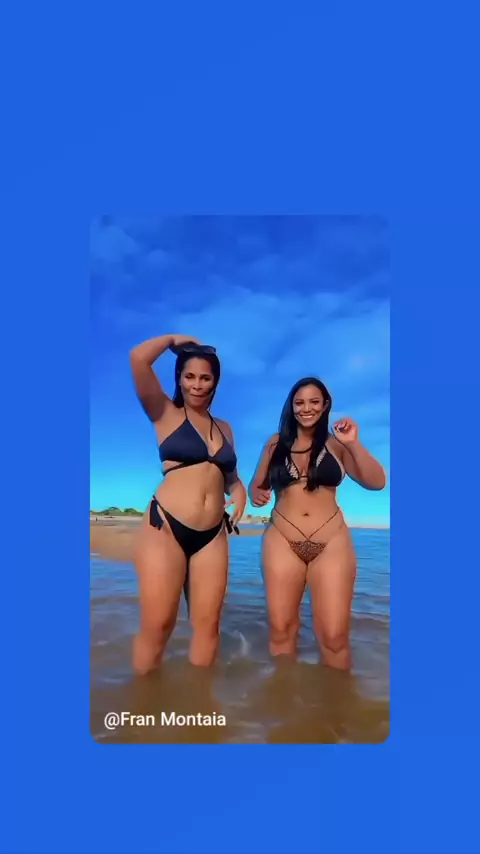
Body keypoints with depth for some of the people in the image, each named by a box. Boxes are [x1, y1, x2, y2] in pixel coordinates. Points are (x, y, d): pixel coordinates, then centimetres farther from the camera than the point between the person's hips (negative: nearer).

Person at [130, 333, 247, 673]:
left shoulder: (224, 427, 16)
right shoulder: (165, 413, 2)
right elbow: (138, 358, -12)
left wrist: (239, 490, 3)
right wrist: (174, 339, 5)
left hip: (213, 534, 5)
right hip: (165, 526, -4)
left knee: (208, 624, 6)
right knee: (157, 626, 0)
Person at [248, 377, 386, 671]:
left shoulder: (336, 443, 3)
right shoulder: (276, 443, 8)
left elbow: (376, 482, -4)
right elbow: (257, 485, 14)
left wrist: (354, 444, -16)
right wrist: (257, 494, -8)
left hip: (331, 542, -1)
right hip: (282, 541, 1)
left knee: (335, 636, -1)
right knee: (281, 630, 5)